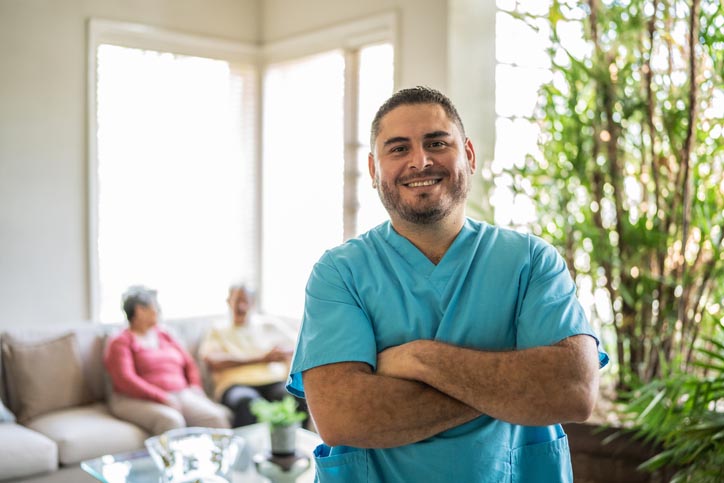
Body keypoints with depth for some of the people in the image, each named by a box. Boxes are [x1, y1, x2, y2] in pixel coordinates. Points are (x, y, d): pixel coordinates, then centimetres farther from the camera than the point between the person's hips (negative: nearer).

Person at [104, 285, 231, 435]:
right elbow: (125, 379, -10)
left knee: (216, 417, -24)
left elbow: (189, 363, 25)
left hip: (180, 395, 5)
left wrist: (195, 386, 4)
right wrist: (162, 397, -19)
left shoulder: (164, 336, 24)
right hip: (139, 400, -5)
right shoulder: (121, 343, 4)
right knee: (171, 420, -38)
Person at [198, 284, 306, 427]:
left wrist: (284, 353, -2)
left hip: (273, 381, 2)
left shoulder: (270, 325, 28)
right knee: (249, 404, -40)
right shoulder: (217, 333, 22)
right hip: (237, 384, -2)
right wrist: (262, 359, -1)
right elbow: (212, 361, 1)